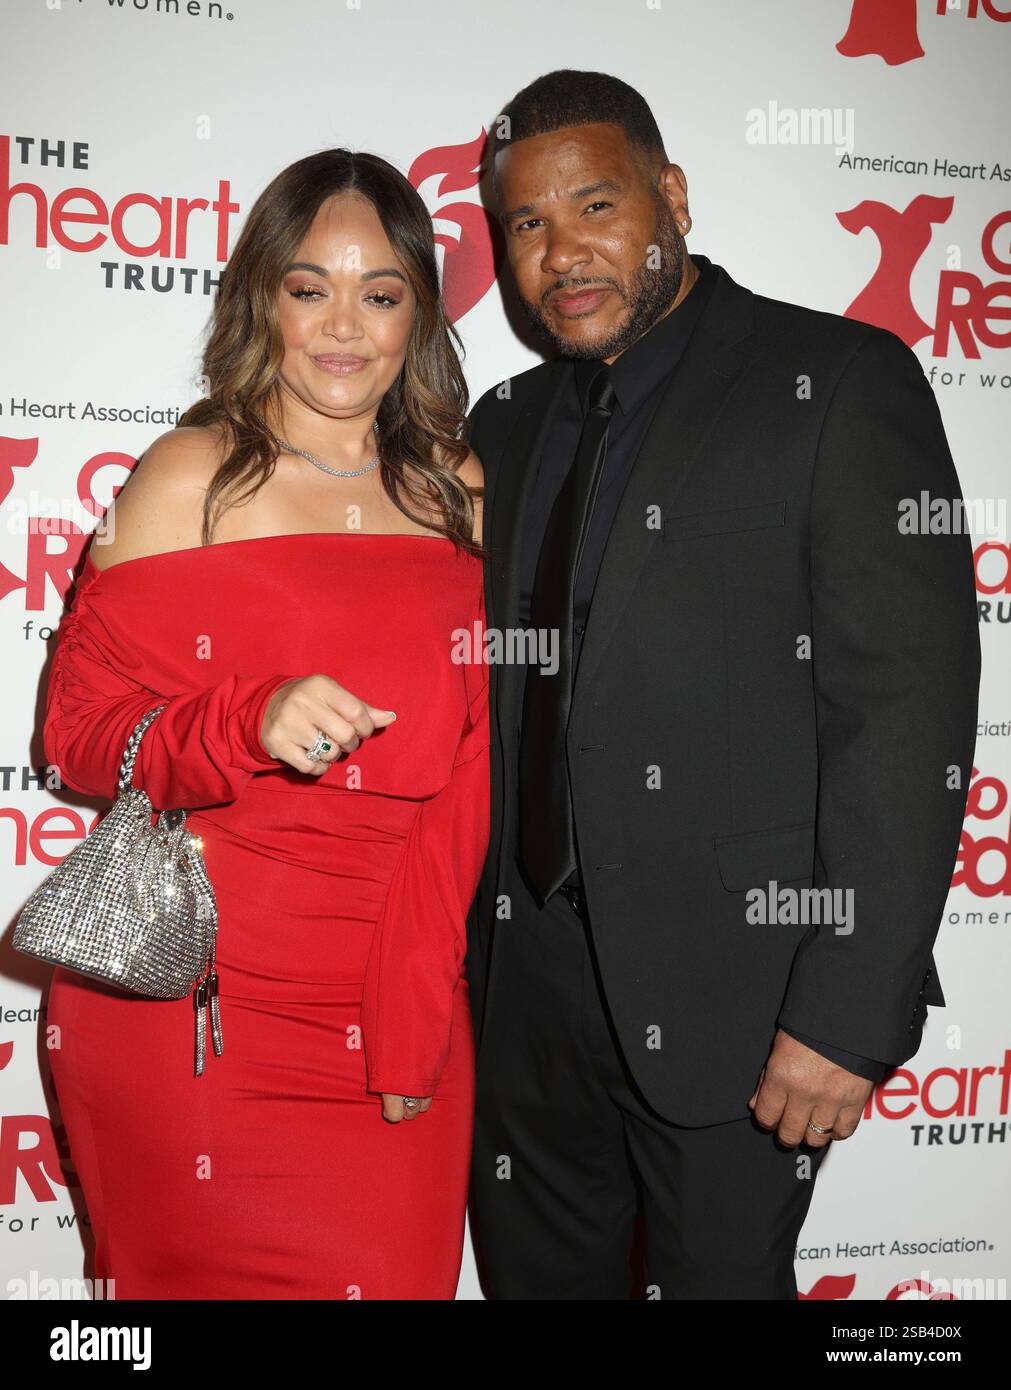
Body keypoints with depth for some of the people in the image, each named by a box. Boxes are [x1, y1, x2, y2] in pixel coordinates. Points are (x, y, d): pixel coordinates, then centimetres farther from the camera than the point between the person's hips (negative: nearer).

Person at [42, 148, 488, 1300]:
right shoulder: (190, 479, -4)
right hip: (196, 1001, -3)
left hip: (402, 1015, 4)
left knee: (397, 1272, 11)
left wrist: (417, 1008, -2)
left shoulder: (457, 492, 7)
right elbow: (80, 727, -5)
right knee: (220, 1275, 6)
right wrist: (255, 723, -24)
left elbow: (471, 765, 5)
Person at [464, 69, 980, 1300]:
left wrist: (851, 1010, -18)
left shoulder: (839, 381, -7)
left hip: (729, 986, -5)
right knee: (537, 1275, 18)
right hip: (529, 973, 6)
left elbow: (907, 713, -14)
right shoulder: (507, 424, 12)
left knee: (718, 1275, 10)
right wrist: (467, 945, 8)